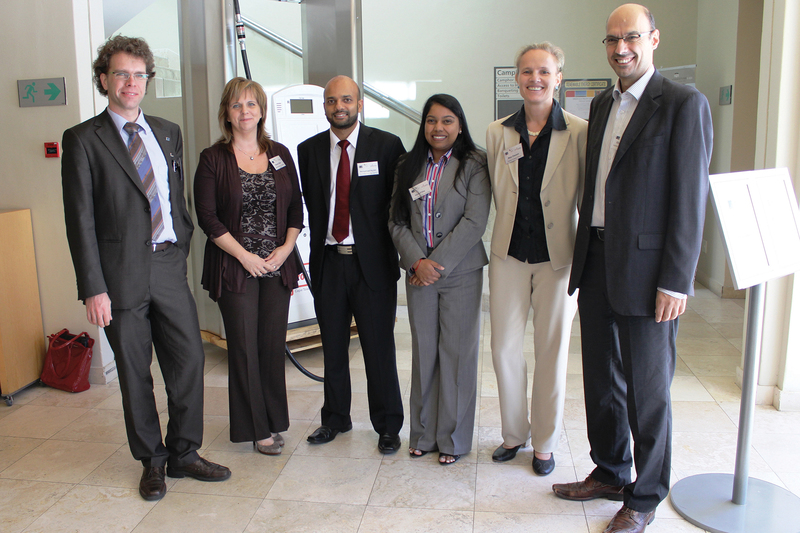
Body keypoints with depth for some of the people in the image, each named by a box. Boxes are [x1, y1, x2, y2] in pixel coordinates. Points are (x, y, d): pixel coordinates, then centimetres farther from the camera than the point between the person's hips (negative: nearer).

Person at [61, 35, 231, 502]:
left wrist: (182, 249, 11)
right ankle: (152, 462, 26)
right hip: (122, 274, -3)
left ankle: (184, 454, 23)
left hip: (169, 269, 4)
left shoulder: (169, 133, 12)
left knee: (190, 359, 4)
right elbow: (80, 219, -6)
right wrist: (93, 288, -10)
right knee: (135, 374, 8)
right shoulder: (83, 139, -2)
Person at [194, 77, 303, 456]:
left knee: (273, 343, 9)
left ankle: (273, 420, 24)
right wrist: (245, 256, -12)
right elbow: (208, 217, -6)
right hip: (235, 267, -3)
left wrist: (286, 247, -6)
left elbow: (296, 207, 9)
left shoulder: (279, 154, 8)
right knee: (245, 346, 3)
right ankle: (257, 427, 17)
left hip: (277, 265, 3)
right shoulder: (213, 159, -2)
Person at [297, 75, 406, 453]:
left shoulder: (387, 145, -1)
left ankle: (388, 425, 21)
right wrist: (321, 247, 8)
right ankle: (335, 418, 32)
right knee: (333, 347, 13)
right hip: (328, 262, 3)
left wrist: (404, 254, -3)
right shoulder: (309, 150, 8)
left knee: (379, 347, 4)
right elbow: (312, 206, 13)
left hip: (372, 262, -3)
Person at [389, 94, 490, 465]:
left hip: (460, 271, -3)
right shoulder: (409, 167, 10)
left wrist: (438, 263, -14)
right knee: (423, 352, 9)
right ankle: (424, 434, 22)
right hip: (418, 271, 3)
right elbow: (397, 221, 6)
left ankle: (453, 438, 17)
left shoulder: (474, 165, -2)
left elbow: (474, 222, -11)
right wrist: (417, 261, -9)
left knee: (457, 353, 3)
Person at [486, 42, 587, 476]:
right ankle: (514, 432, 29)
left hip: (558, 257, -2)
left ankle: (545, 443, 27)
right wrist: (509, 233, 9)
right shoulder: (497, 133, 4)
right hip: (509, 255, 3)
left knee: (552, 351, 8)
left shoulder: (579, 133, -5)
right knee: (505, 347, 7)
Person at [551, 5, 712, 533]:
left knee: (647, 388, 5)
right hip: (597, 263, 7)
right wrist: (584, 257, 12)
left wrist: (676, 281, -15)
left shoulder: (684, 103, -7)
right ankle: (610, 473, 36)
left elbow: (690, 198, -12)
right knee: (601, 378, 17)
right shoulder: (603, 104, 14)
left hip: (646, 271, -7)